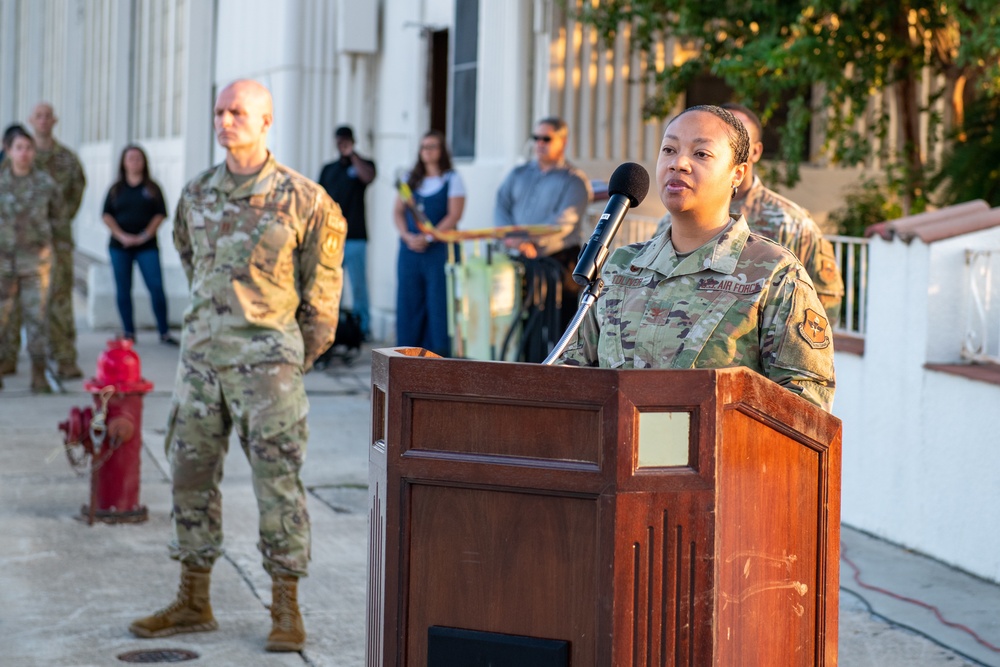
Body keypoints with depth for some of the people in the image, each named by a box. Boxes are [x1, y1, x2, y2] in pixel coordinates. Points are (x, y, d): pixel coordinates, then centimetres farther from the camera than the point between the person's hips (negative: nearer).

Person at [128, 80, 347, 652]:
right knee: (192, 474, 8)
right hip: (202, 350, 5)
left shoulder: (301, 198, -6)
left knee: (278, 481, -3)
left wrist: (304, 352, 8)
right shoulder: (197, 194, 8)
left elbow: (323, 282, 3)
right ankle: (194, 601, 19)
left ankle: (287, 610, 5)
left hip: (266, 357, -5)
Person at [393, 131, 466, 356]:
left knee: (438, 302, -5)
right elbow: (398, 211, 11)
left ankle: (438, 353, -2)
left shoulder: (452, 179, 2)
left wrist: (428, 238, -16)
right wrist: (407, 236, -7)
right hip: (410, 248, 4)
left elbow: (454, 215, -7)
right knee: (408, 301, 4)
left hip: (440, 248, -4)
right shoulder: (411, 179, 15)